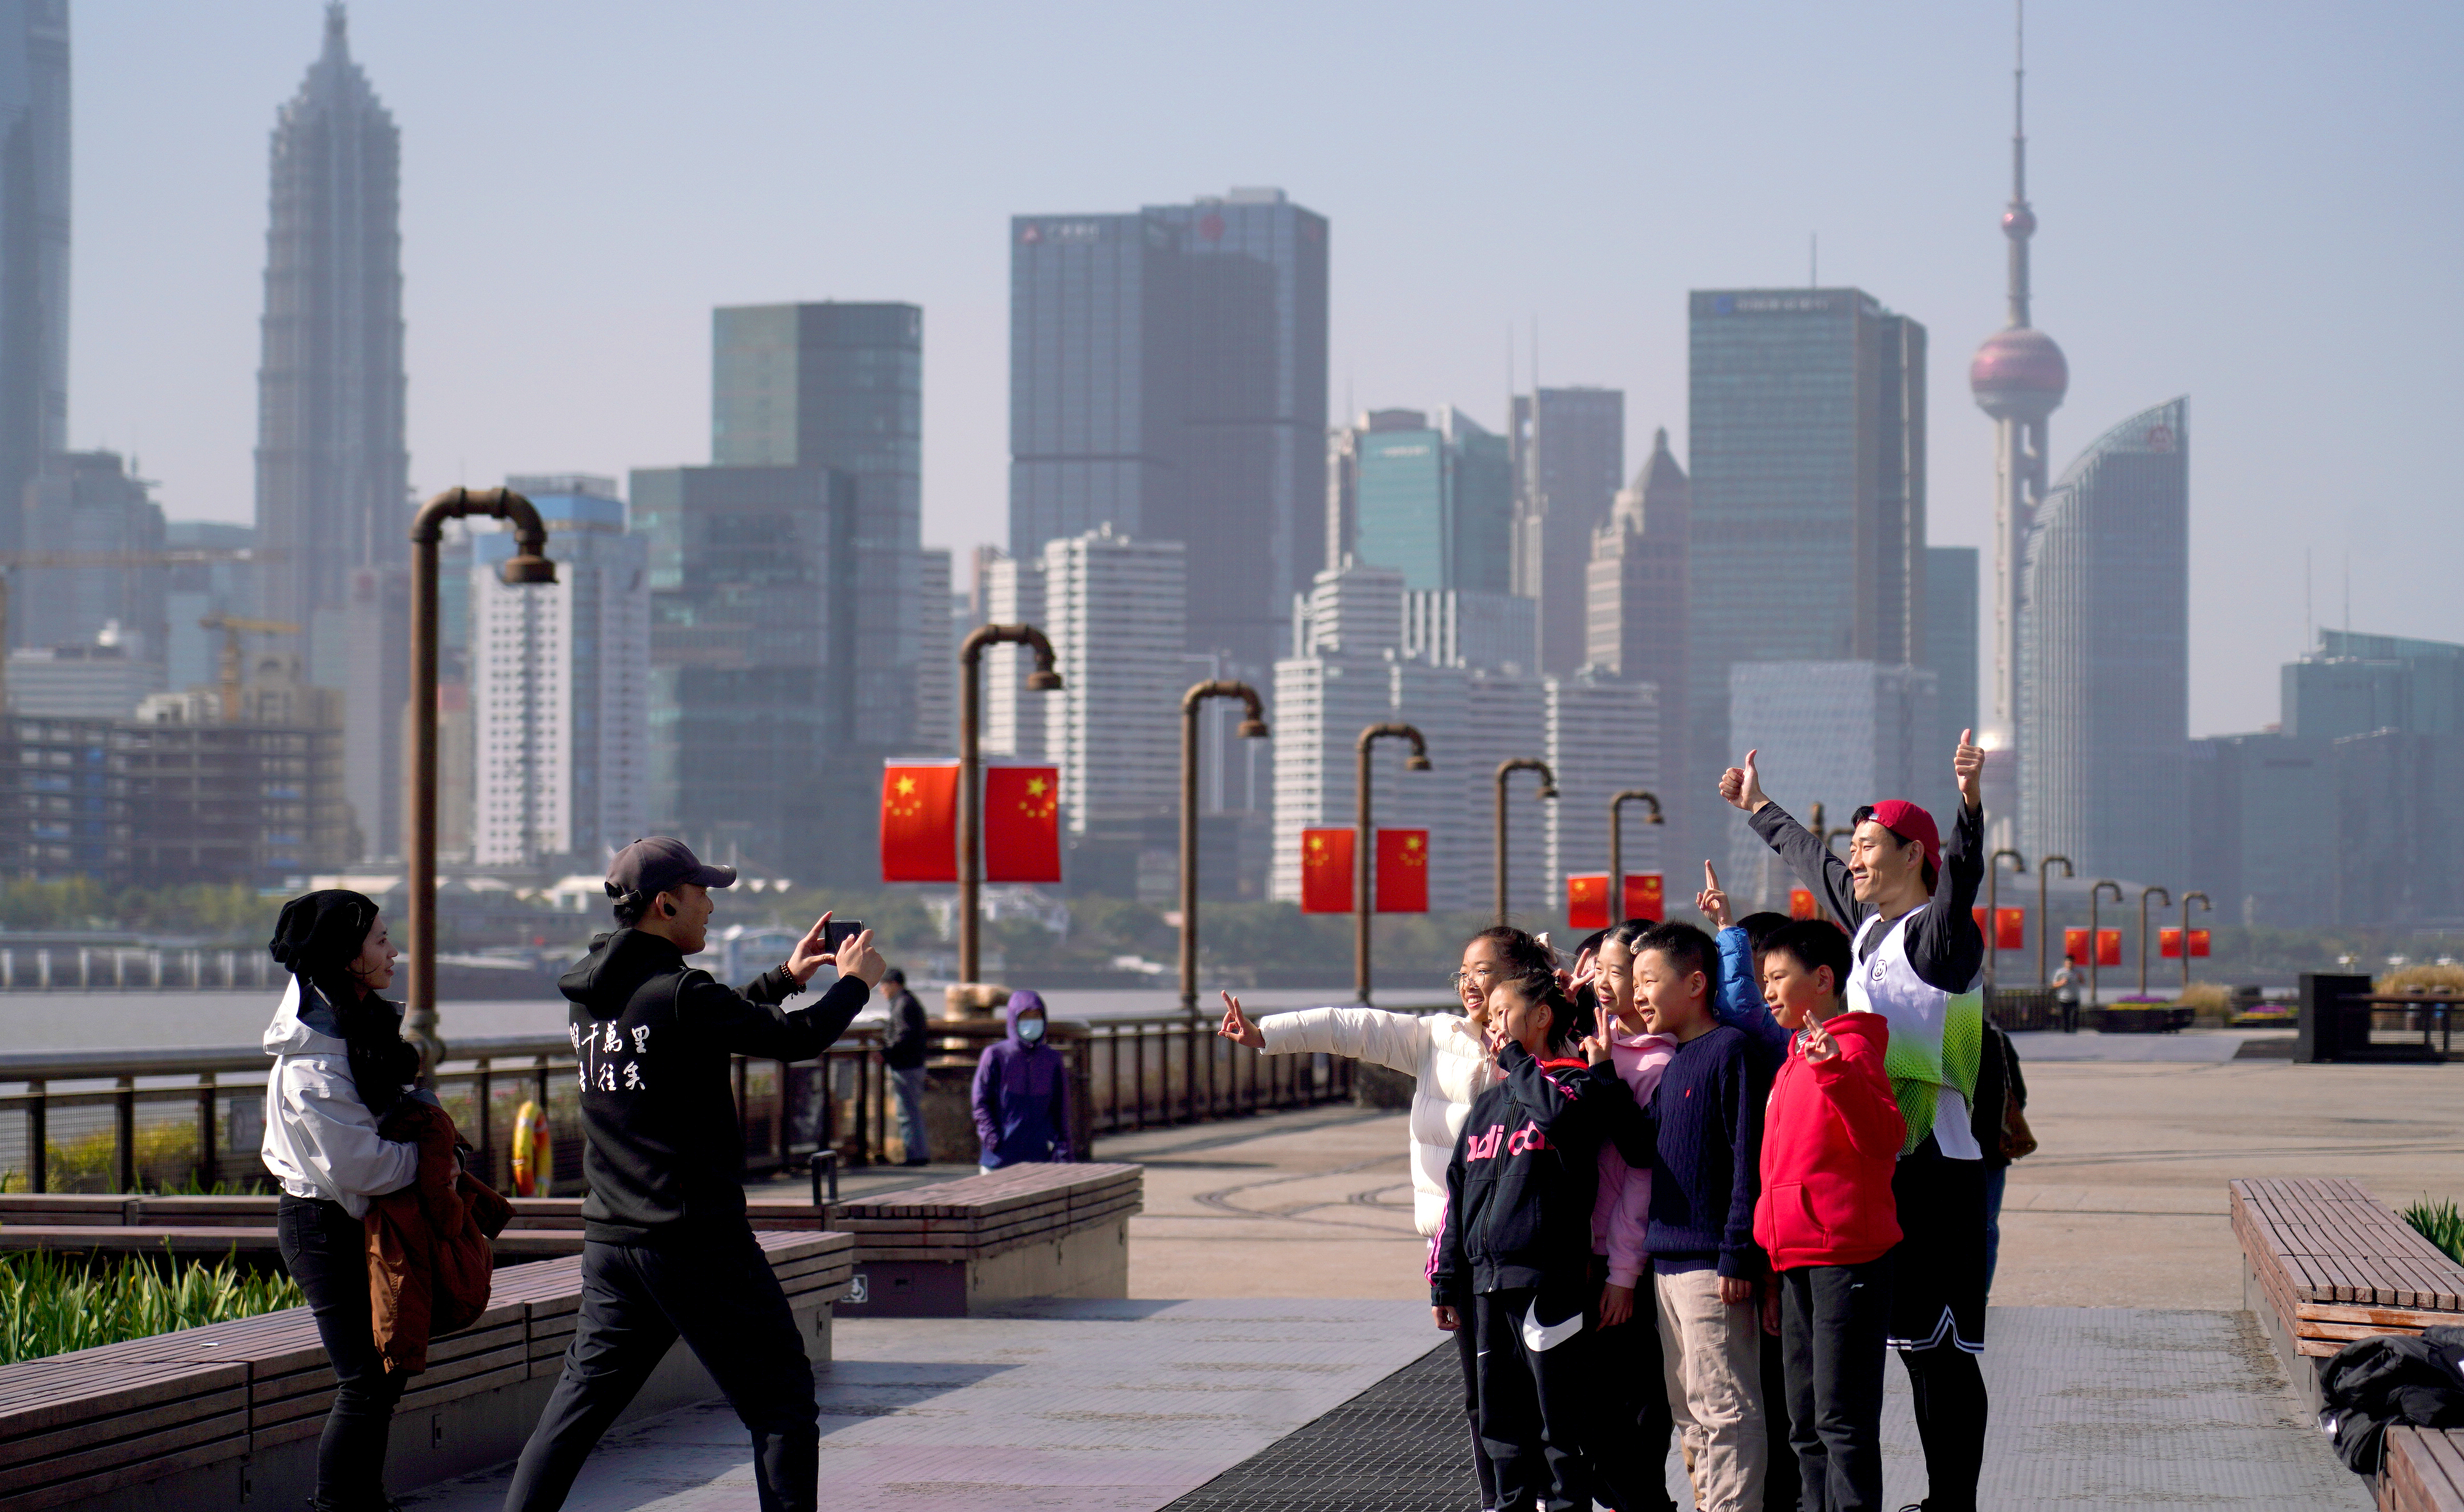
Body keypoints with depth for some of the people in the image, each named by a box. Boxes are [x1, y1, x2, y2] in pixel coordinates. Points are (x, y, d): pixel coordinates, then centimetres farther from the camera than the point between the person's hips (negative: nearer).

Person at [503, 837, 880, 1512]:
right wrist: (854, 982, 6)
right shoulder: (676, 993, -16)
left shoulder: (590, 994, 10)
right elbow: (797, 1039, -11)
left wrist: (786, 976, 26)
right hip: (699, 1242, -8)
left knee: (579, 1400, 12)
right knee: (782, 1404, 1)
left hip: (610, 1242, 8)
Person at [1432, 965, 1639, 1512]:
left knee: (1559, 1423, -4)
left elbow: (1556, 1112, -28)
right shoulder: (1488, 1105, 19)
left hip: (1549, 1281, -7)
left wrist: (1515, 1059, -10)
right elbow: (1458, 1194, 21)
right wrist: (1445, 1280, 17)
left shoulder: (1578, 1082, -2)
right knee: (1502, 1424, 12)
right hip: (1488, 1282, 7)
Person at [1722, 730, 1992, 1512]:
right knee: (1915, 1345, 11)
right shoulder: (1867, 921, 16)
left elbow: (1959, 883, -32)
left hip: (1935, 1171, -9)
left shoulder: (1937, 934, -10)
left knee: (1943, 1350, -7)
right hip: (1882, 1168, 9)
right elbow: (1811, 861, 33)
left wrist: (1970, 803, -48)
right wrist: (1757, 808, 47)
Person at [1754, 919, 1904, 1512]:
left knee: (1841, 1416, -9)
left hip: (1846, 1256, -10)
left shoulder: (1851, 1049, -12)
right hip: (1799, 1258, 10)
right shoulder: (1795, 1057, 17)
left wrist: (1835, 1070, -37)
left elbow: (1884, 1138, -27)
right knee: (1806, 1421, 13)